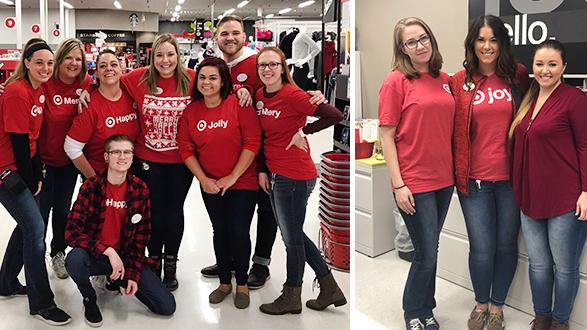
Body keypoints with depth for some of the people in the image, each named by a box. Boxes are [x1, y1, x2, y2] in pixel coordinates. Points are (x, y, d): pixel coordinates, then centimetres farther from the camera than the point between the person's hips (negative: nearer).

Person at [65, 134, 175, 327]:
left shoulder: (140, 188, -5)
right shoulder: (91, 186, -12)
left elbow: (141, 235, 1)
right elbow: (72, 231, -20)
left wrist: (134, 274, -6)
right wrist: (108, 251, -29)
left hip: (125, 256, 2)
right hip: (95, 256, -2)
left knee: (167, 306, -8)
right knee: (75, 259, -39)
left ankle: (121, 281, 20)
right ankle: (89, 299, -3)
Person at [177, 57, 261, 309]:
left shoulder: (239, 104, -13)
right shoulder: (190, 111, 0)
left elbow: (252, 143, -15)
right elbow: (186, 148, 1)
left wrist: (232, 177, -15)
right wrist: (203, 179, -8)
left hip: (242, 183, -3)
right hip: (210, 185, 4)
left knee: (239, 233, -1)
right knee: (220, 232, 13)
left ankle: (242, 284, 20)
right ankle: (224, 282, 29)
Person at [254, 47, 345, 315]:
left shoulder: (292, 95, -17)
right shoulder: (260, 95, 7)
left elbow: (334, 115, -23)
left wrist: (303, 132, -14)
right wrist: (262, 170, 8)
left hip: (295, 177, -9)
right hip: (274, 175, 9)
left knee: (292, 238, 7)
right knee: (293, 235, 18)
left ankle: (291, 298, 27)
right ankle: (330, 288, 31)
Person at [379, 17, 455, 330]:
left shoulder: (444, 80, 8)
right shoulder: (396, 81, -9)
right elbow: (386, 136, -10)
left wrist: (456, 170, 10)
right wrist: (399, 185, -15)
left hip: (443, 179, 5)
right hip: (414, 183, -5)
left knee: (429, 250, 16)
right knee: (427, 254, 2)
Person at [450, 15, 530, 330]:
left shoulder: (518, 76, 2)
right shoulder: (459, 83, 0)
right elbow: (453, 131, 1)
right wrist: (457, 172, -6)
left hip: (511, 177, 1)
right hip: (475, 178, -1)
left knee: (506, 244, 11)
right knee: (482, 248, 2)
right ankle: (480, 303, 29)